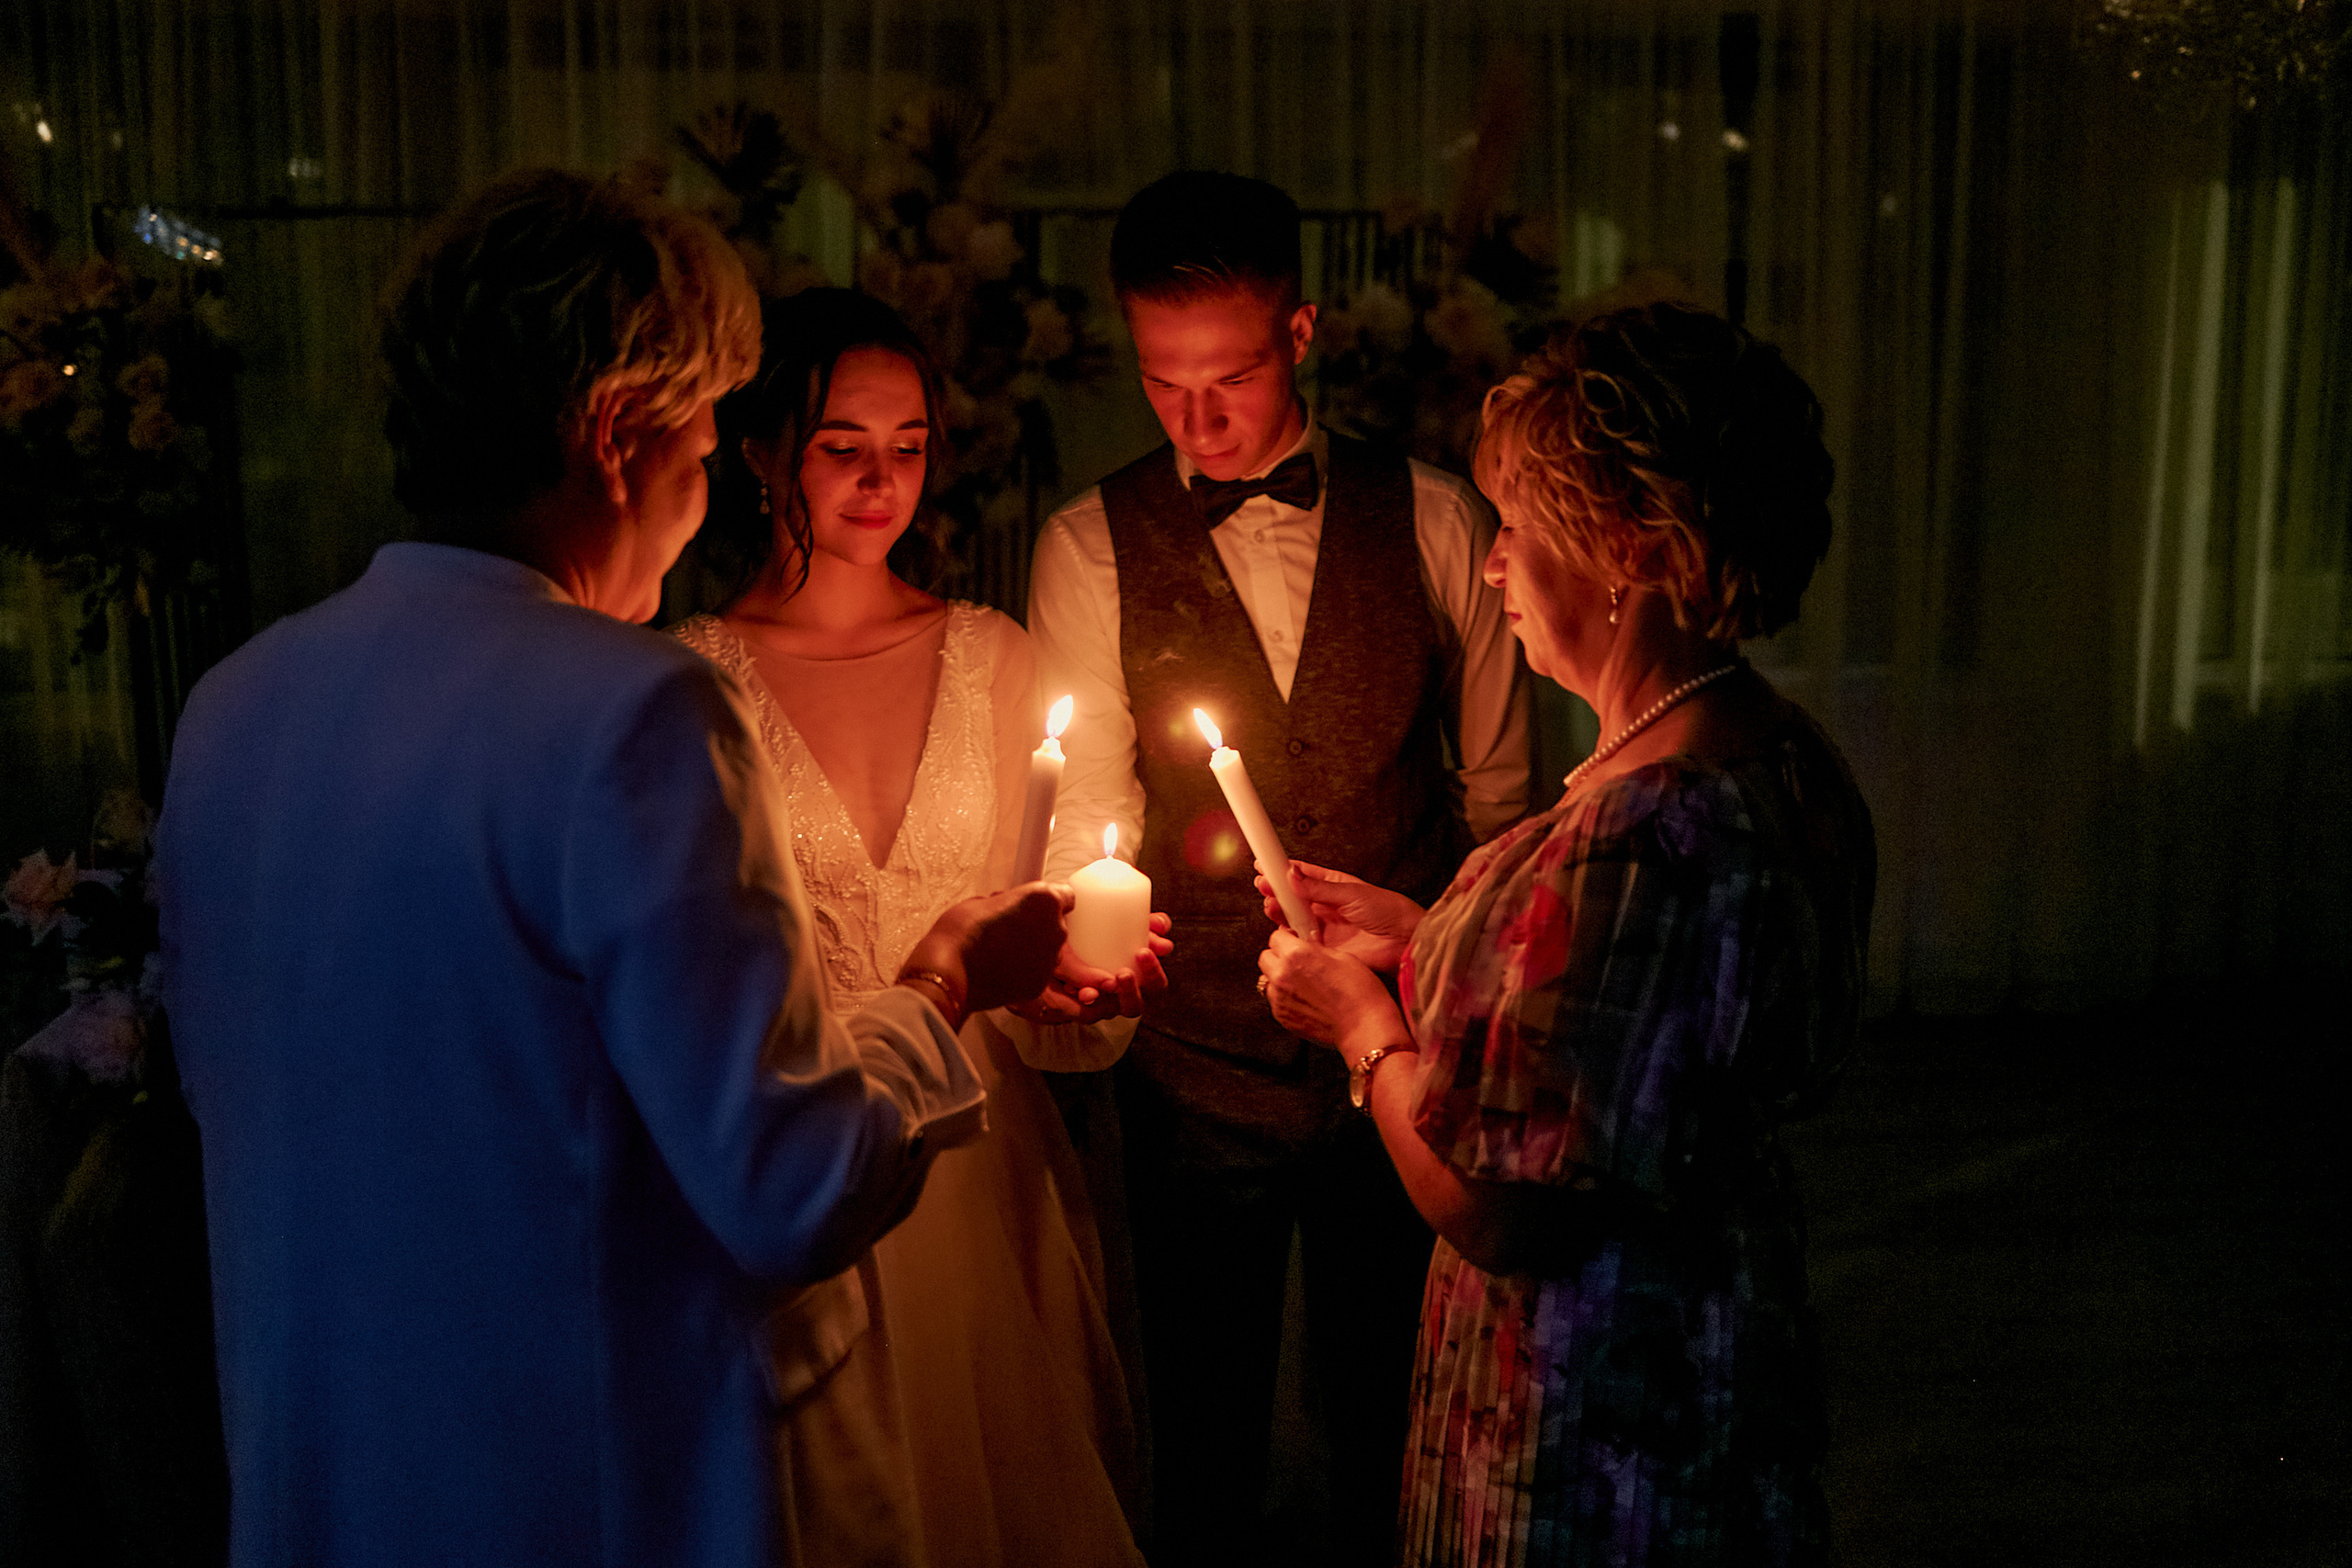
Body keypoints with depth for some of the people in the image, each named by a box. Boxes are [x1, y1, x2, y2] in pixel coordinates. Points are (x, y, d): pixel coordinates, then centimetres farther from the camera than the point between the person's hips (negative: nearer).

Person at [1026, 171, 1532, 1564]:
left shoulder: (1436, 522, -1)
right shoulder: (1091, 548, -2)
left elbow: (1499, 789, 5)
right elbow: (1087, 817, -3)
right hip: (1198, 1071, 0)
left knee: (1397, 1427, 13)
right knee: (1206, 1427, 13)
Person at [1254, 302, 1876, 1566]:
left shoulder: (1644, 826, -31)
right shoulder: (1783, 762, 0)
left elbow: (1489, 1208, -27)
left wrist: (1363, 1023, -9)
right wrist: (1423, 938, 8)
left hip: (1593, 1438, -9)